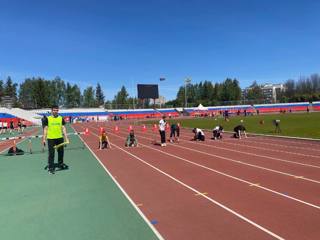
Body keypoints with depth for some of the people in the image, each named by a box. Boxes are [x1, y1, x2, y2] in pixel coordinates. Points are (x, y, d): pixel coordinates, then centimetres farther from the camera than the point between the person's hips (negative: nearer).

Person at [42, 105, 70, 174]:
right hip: (51, 138, -3)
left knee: (61, 152, 15)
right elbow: (45, 129, 0)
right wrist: (44, 139, -4)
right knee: (51, 153, 0)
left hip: (60, 138, 3)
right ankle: (51, 168, 9)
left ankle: (60, 164, 34)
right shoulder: (48, 119, -1)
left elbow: (63, 128, 6)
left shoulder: (61, 118, 5)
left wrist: (66, 138, 1)